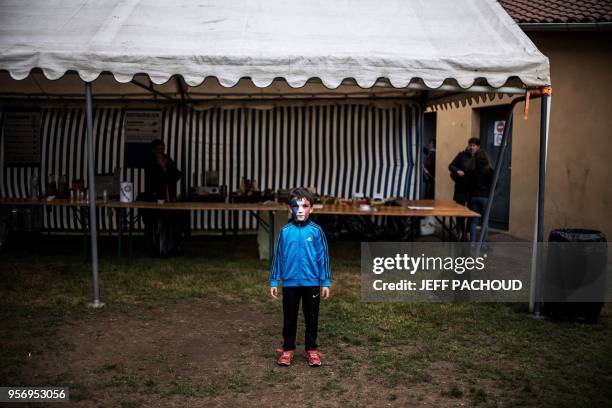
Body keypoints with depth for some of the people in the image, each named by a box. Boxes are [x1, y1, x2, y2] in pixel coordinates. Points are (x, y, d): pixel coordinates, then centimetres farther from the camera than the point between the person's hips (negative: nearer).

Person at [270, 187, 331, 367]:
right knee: (289, 318, 12)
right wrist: (274, 282, 3)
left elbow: (323, 257, -2)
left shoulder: (316, 231, -6)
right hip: (290, 283, 1)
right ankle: (288, 349, 26)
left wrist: (326, 282, -2)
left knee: (311, 318, 11)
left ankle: (311, 349, 25)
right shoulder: (285, 231, -3)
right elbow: (278, 257, 2)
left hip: (311, 283, 0)